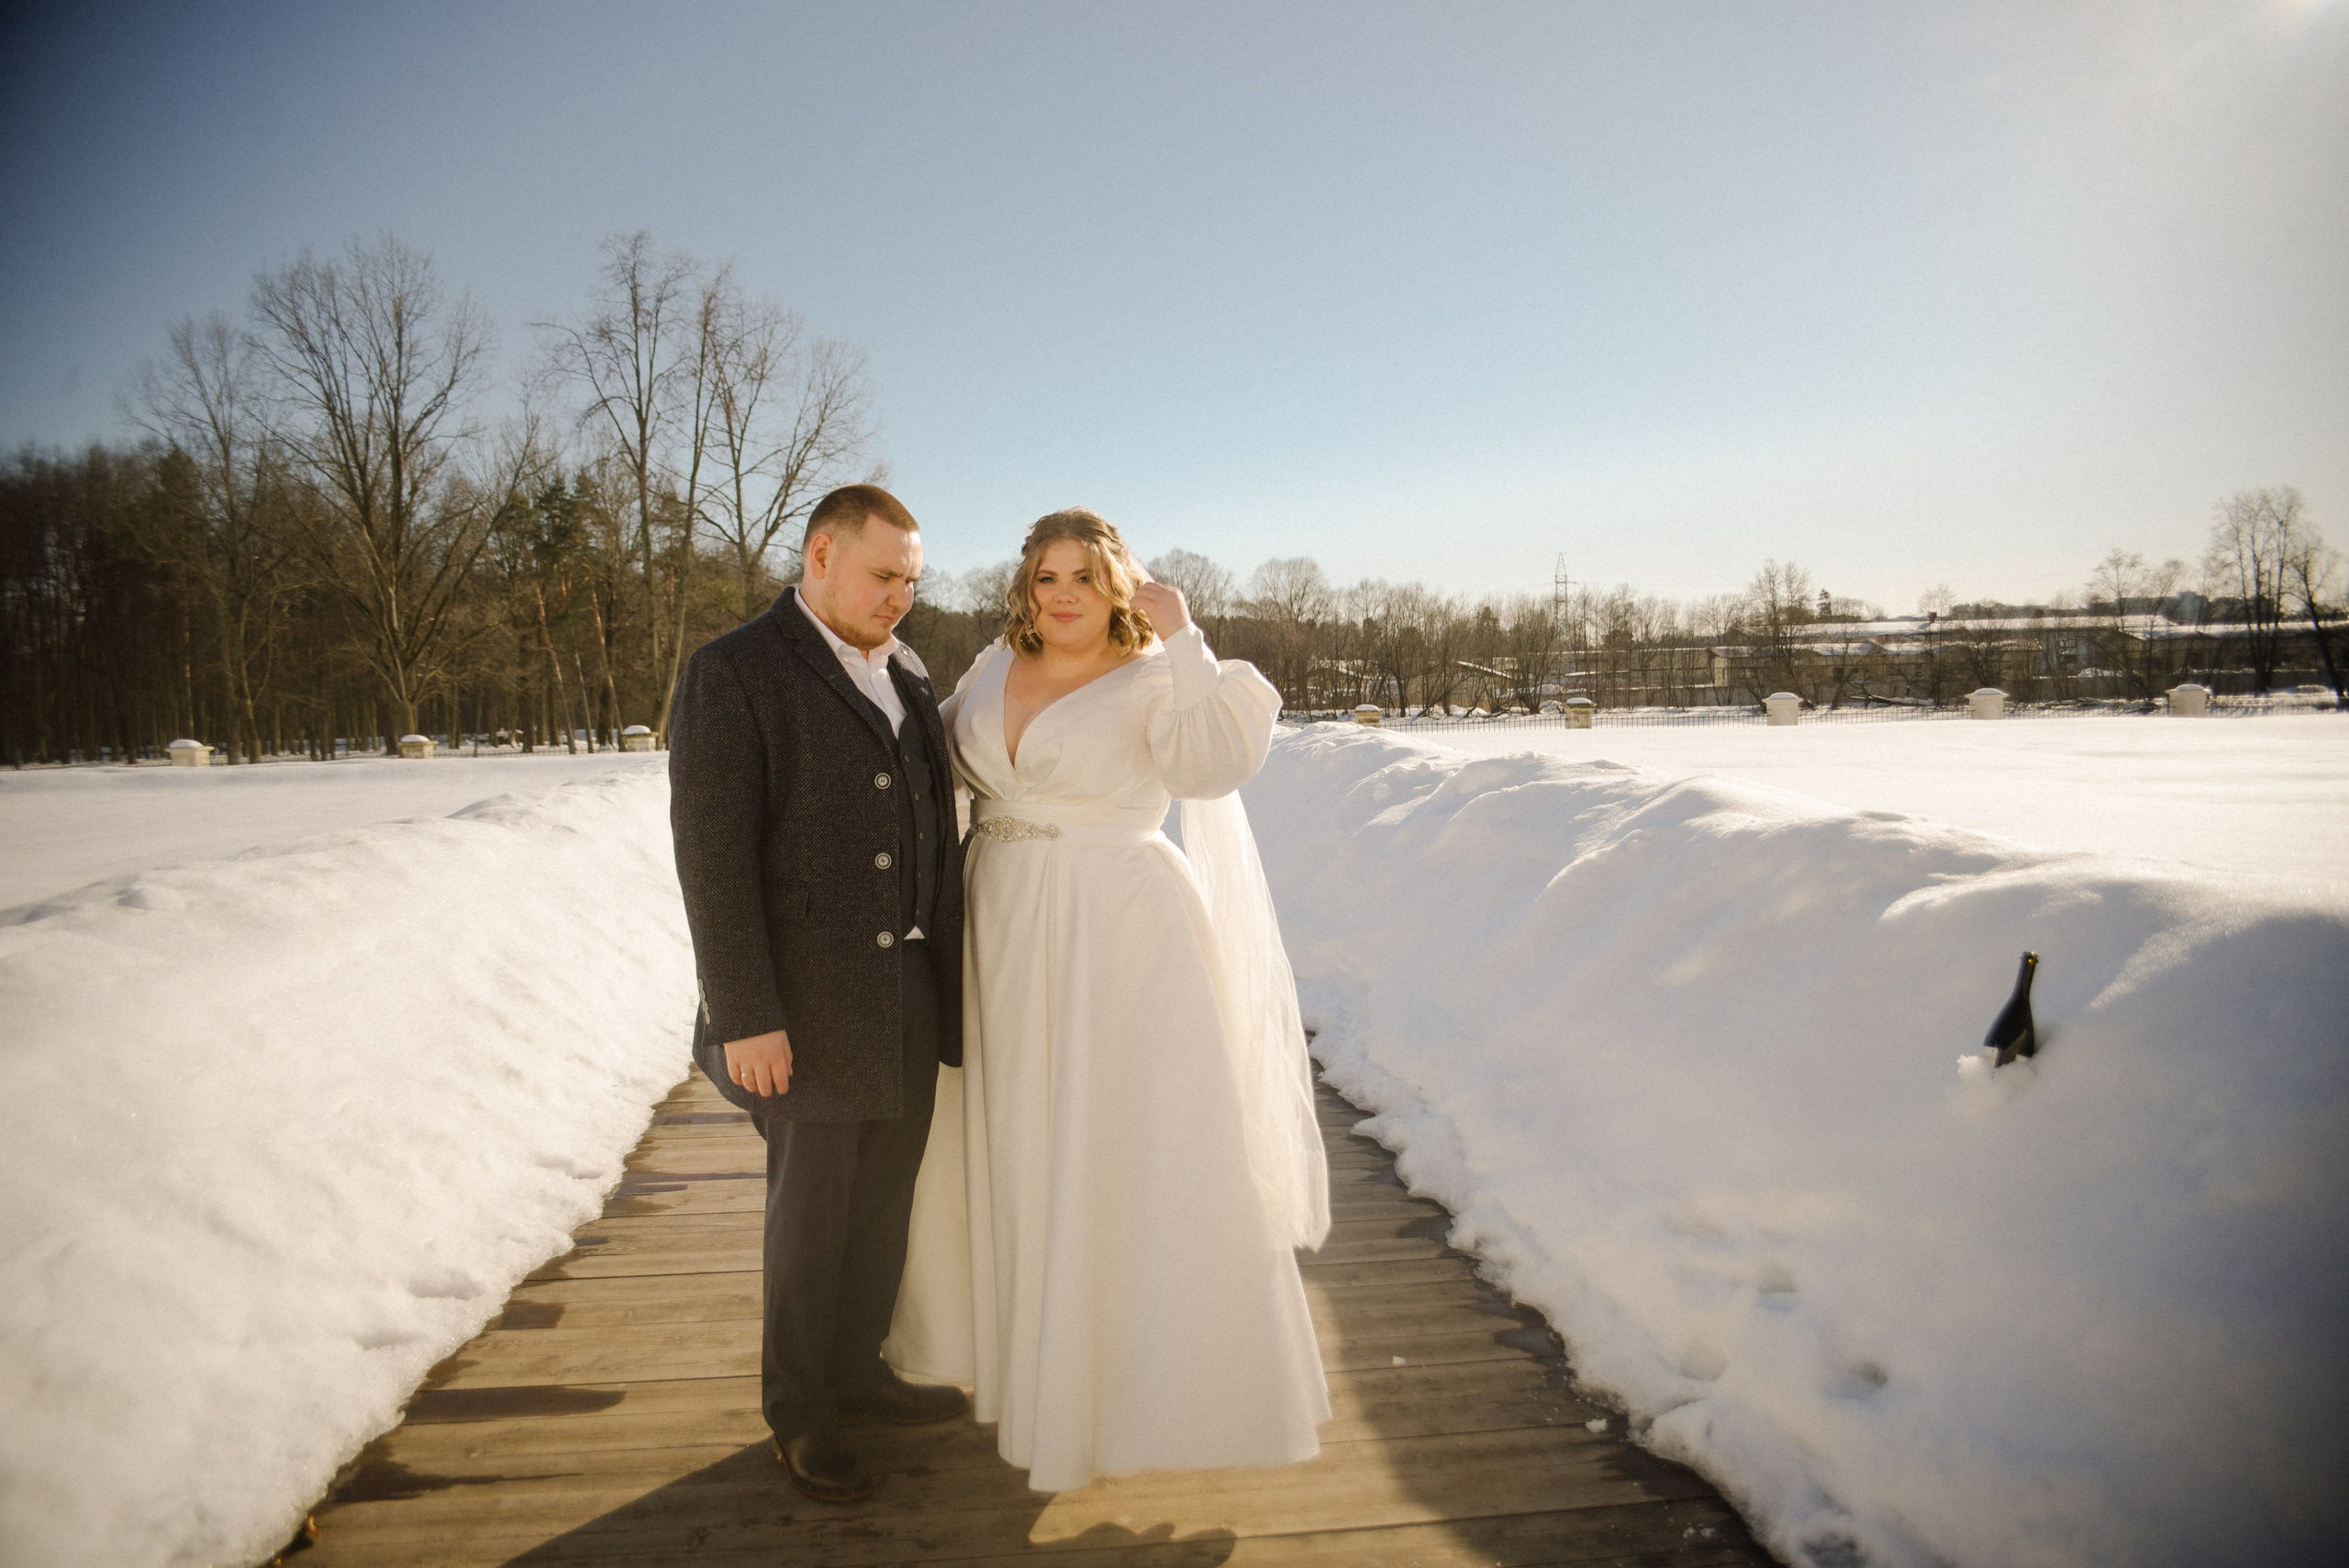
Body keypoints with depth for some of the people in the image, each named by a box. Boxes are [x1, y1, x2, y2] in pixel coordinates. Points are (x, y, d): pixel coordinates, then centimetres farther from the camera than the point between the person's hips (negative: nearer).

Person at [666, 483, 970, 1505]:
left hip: (911, 993, 6)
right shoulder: (732, 674, -11)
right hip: (811, 1000, -6)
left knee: (885, 1203, 16)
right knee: (813, 1215, 8)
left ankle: (856, 1373, 36)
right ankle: (799, 1412, 28)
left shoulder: (906, 673, 9)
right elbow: (712, 856, -16)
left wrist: (948, 965, 12)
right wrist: (746, 1018, -18)